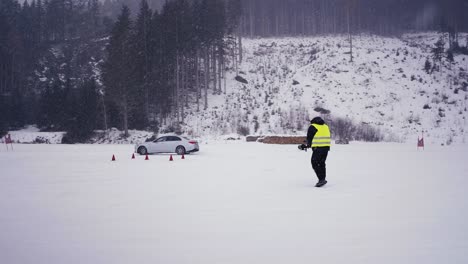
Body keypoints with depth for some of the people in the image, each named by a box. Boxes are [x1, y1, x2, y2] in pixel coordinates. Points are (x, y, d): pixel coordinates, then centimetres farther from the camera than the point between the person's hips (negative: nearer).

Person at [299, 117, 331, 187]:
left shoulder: (312, 127, 0)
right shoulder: (326, 127, 18)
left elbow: (309, 138, 2)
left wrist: (308, 145, 21)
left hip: (318, 148, -6)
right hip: (326, 147, 6)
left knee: (315, 163, 0)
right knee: (322, 163, 16)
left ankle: (322, 179, -11)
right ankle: (322, 179, 16)